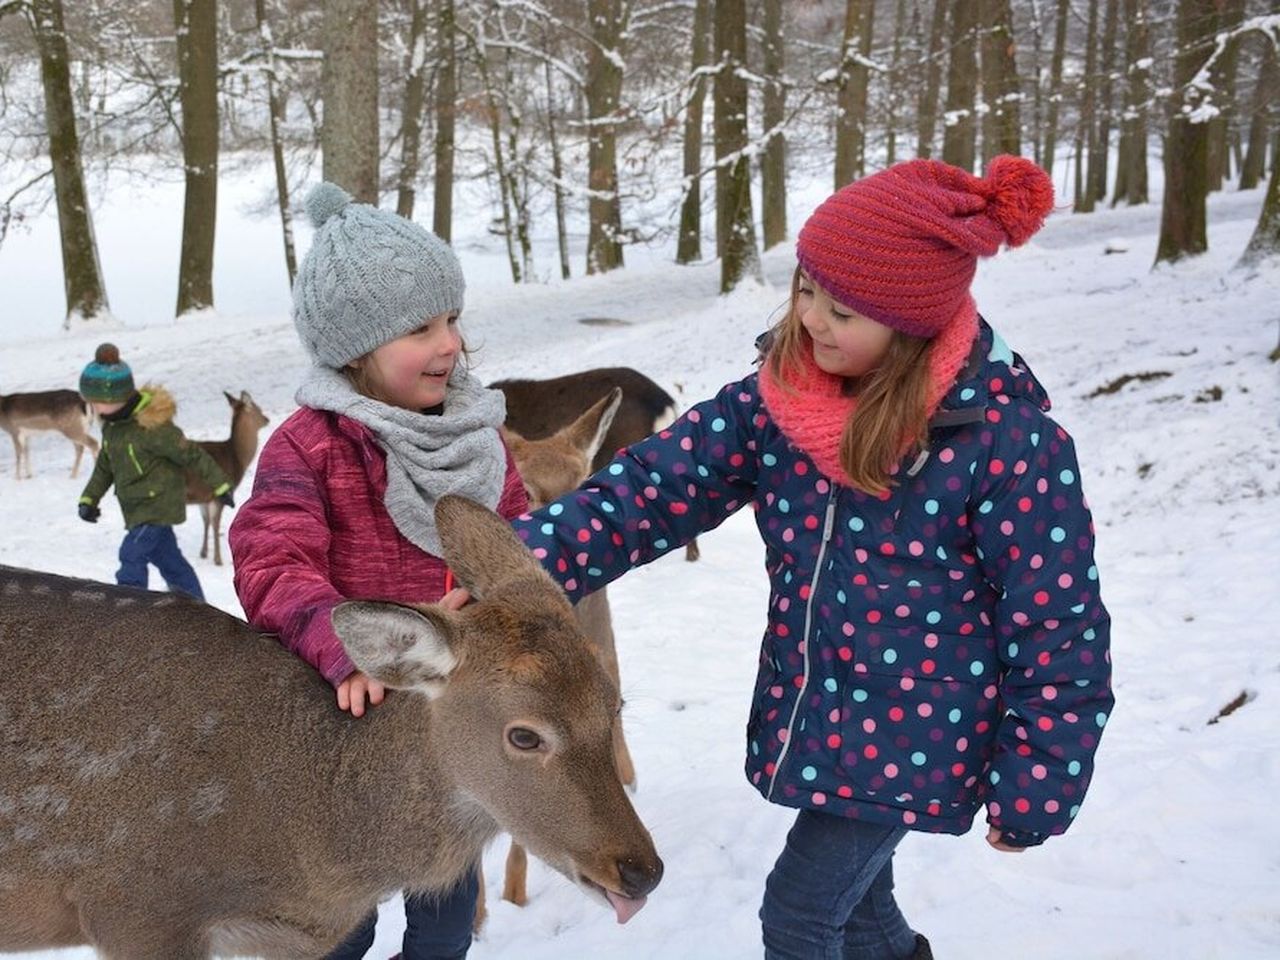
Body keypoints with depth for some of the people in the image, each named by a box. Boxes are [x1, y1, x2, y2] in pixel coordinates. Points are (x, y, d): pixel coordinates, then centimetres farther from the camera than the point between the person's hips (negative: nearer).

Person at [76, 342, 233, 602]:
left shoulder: (151, 426, -23)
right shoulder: (112, 425, 4)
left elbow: (192, 455, -16)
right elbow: (105, 466, 16)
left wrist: (221, 485, -11)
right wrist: (88, 499, 7)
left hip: (158, 504, -9)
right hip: (138, 507, 9)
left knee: (132, 555, -15)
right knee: (168, 558, 16)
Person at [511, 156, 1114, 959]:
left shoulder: (1008, 436, -22)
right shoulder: (782, 396, -8)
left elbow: (1058, 627, -16)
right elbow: (659, 484, -13)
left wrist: (1034, 789, -11)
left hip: (910, 739, -5)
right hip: (811, 717, 5)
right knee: (853, 894, 23)